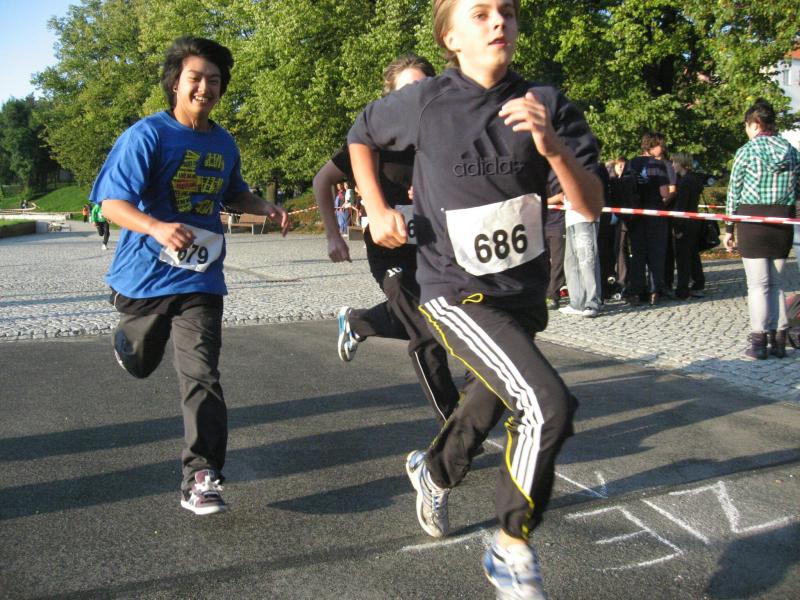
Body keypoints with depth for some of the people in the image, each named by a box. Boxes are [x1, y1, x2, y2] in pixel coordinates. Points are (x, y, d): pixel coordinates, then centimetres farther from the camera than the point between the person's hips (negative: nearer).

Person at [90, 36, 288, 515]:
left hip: (200, 280, 2)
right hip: (145, 275, -2)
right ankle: (127, 340, 59)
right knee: (140, 364, 22)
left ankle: (201, 476, -8)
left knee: (202, 375, -12)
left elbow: (234, 193, 26)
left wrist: (267, 208, 5)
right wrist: (158, 228, -41)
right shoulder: (147, 135, -12)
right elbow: (112, 203, -21)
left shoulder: (224, 144, 7)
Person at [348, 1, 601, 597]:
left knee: (487, 407, 26)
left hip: (523, 291, 5)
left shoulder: (545, 103, -7)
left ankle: (433, 470, 59)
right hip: (458, 293, -4)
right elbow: (361, 136, 10)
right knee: (549, 406, -23)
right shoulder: (424, 102, -11)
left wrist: (553, 145, -28)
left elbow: (591, 207, -12)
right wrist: (377, 209, -2)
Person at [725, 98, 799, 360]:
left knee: (758, 285, -1)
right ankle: (778, 341, 14)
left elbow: (734, 191, -2)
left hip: (753, 220, -4)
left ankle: (758, 342, 0)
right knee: (776, 282, 13)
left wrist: (729, 228, 4)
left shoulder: (747, 151, -5)